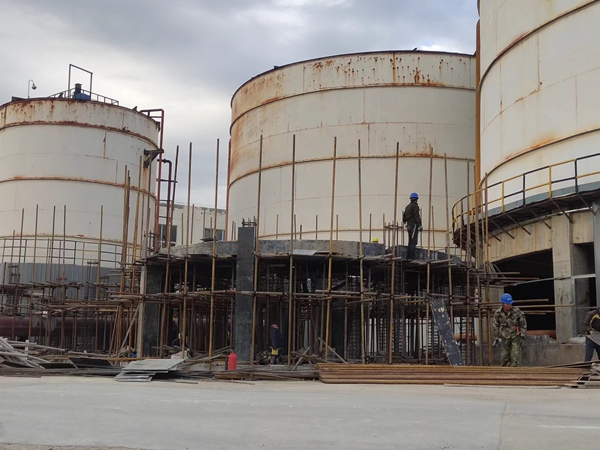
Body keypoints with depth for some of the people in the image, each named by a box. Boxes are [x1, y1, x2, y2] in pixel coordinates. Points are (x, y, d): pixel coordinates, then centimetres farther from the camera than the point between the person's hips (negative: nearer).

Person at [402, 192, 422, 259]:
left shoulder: (407, 206, 18)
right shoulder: (415, 206, -8)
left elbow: (404, 216, 26)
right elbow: (417, 216, -17)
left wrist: (405, 222, 46)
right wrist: (420, 225, -17)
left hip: (409, 225, 9)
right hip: (414, 225, -9)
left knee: (410, 242, 11)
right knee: (414, 242, -11)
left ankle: (409, 257, 11)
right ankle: (412, 257, -16)